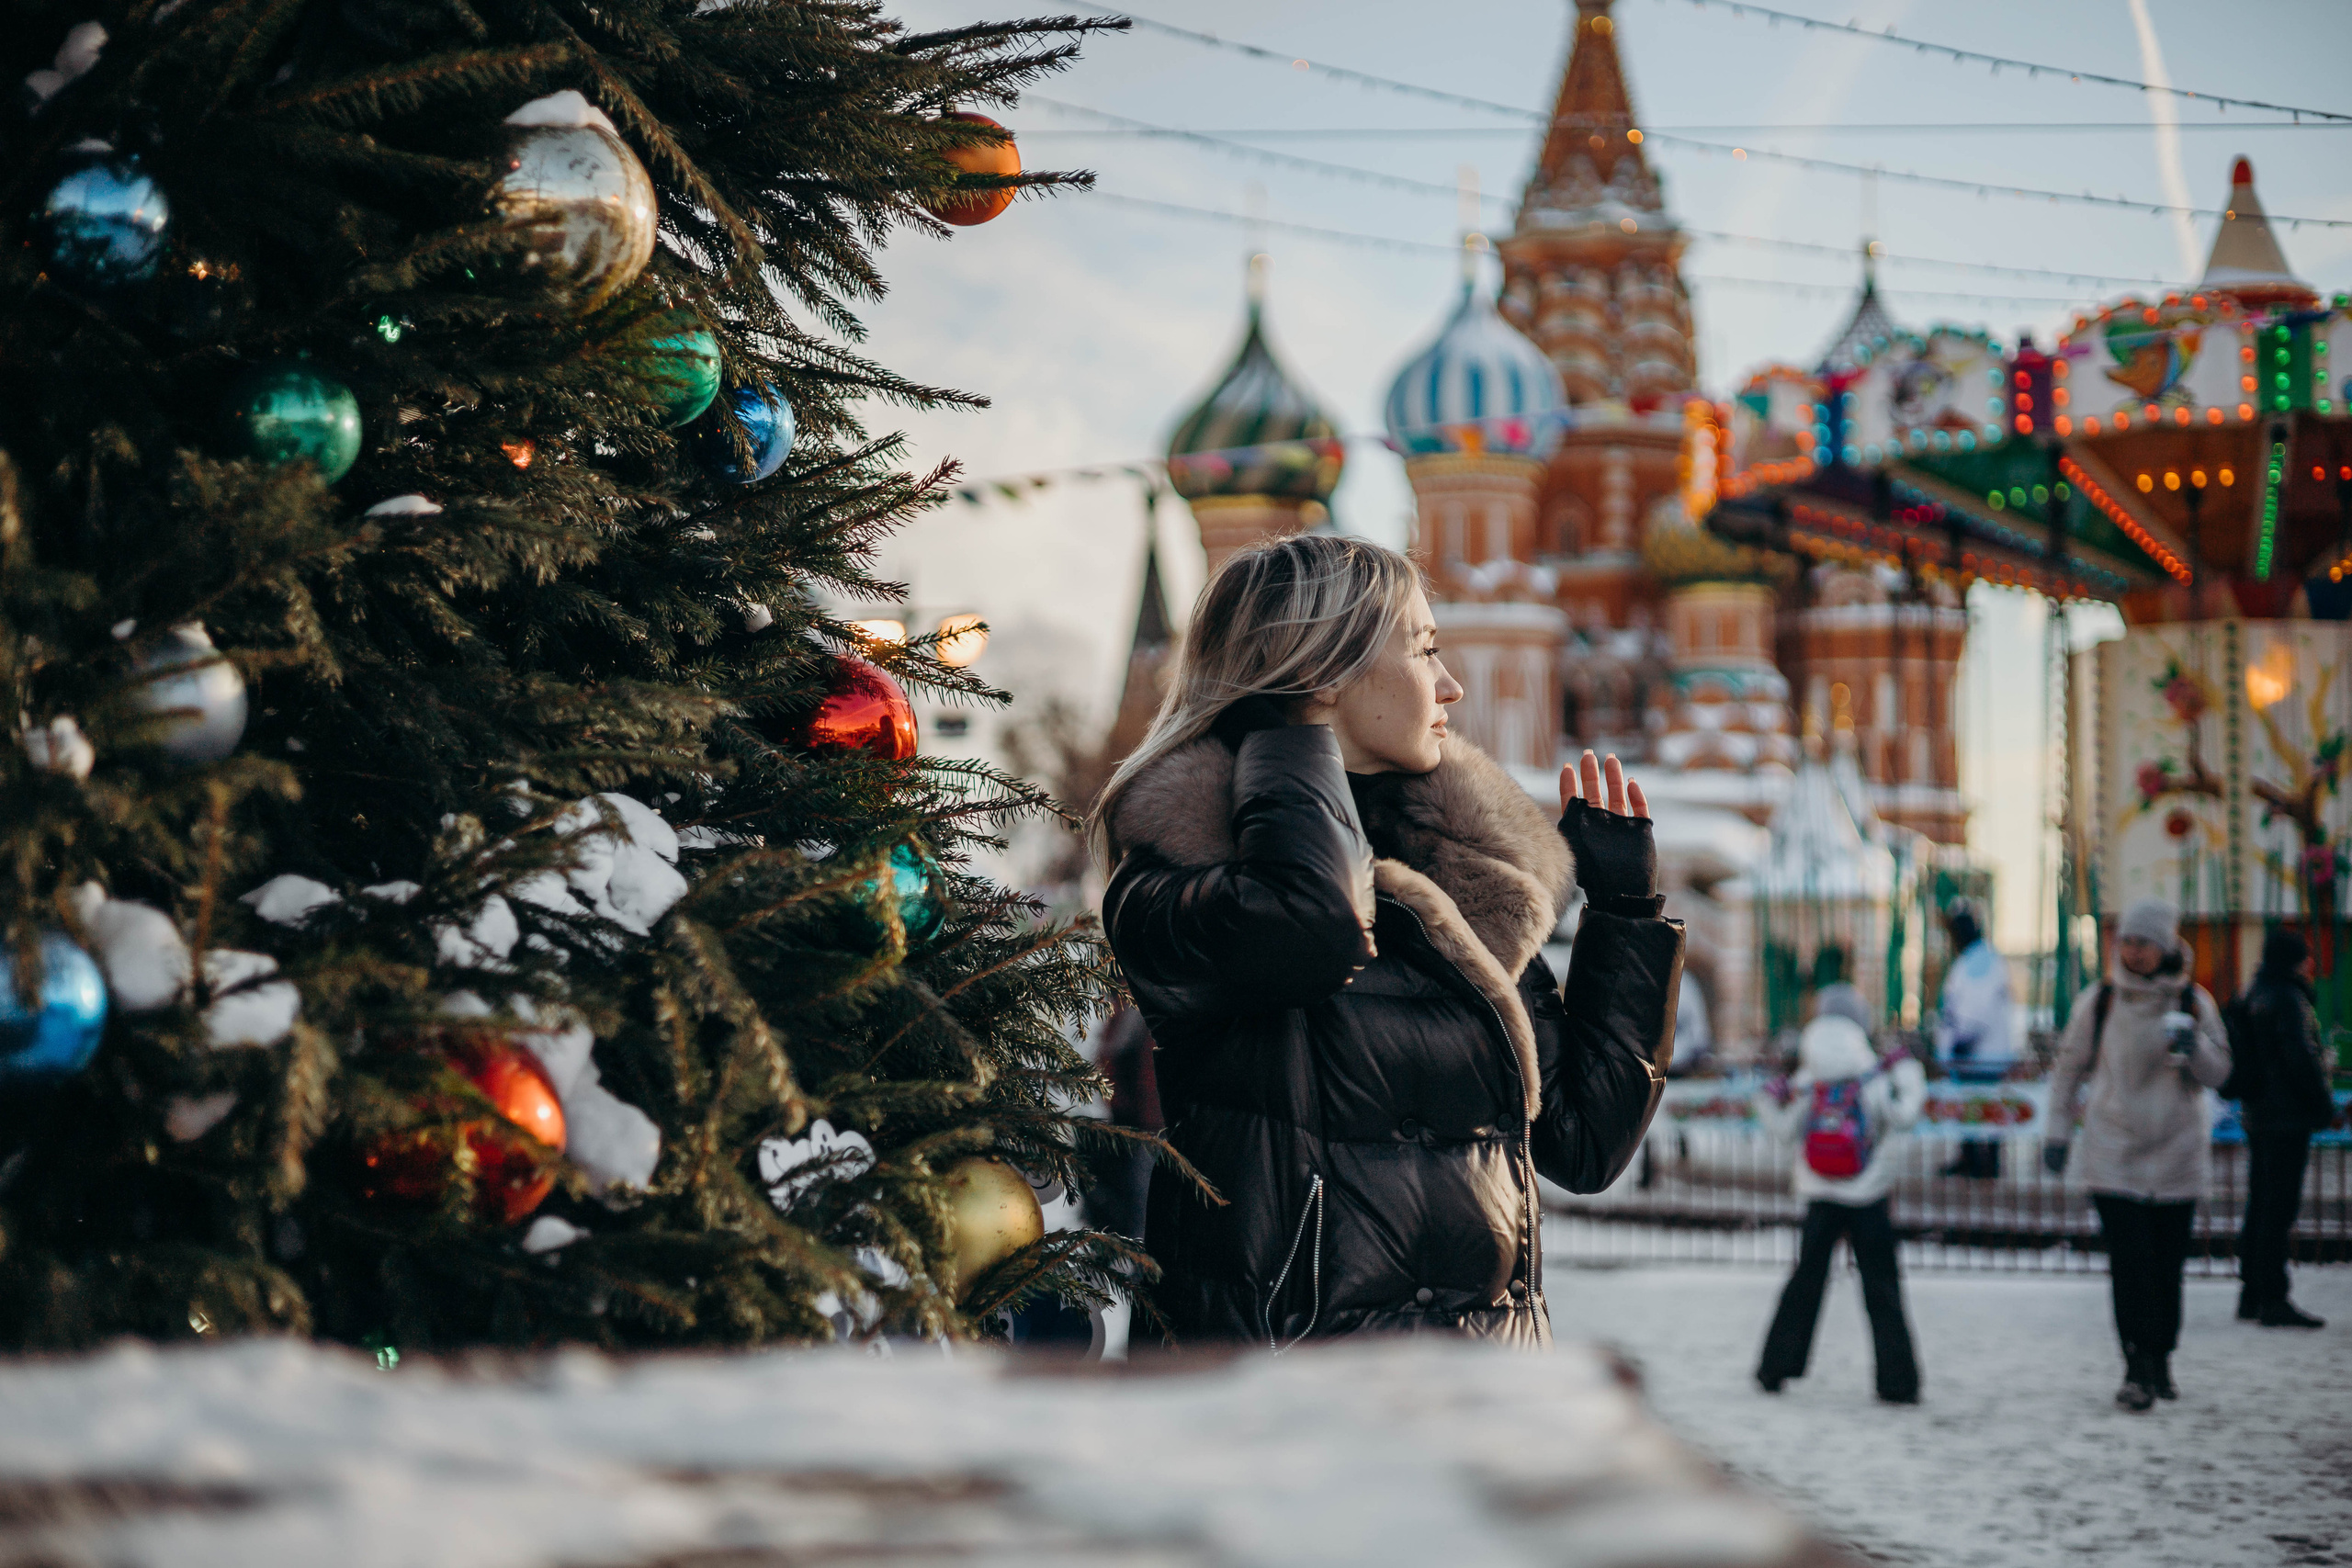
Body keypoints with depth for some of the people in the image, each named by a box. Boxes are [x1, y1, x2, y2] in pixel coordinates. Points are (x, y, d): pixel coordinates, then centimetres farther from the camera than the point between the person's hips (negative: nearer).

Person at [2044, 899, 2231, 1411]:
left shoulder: (2193, 1003, 2)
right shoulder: (2098, 1002, 1)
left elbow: (2218, 1074, 2)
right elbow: (2069, 1069, 12)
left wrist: (2192, 1046, -18)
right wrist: (2058, 1133, 8)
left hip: (2177, 1156, 1)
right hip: (2113, 1154, -1)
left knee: (2167, 1266, 5)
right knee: (2129, 1263, -11)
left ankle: (2160, 1360, 21)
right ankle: (2139, 1367, -6)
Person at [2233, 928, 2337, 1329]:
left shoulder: (2255, 996, 15)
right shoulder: (2287, 999, -14)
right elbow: (2301, 1057, -20)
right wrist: (2324, 1104, -11)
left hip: (2258, 1114, 10)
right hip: (2287, 1117, -10)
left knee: (2261, 1203, 14)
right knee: (2280, 1206, -9)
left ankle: (2252, 1293, 19)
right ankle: (2272, 1299, -10)